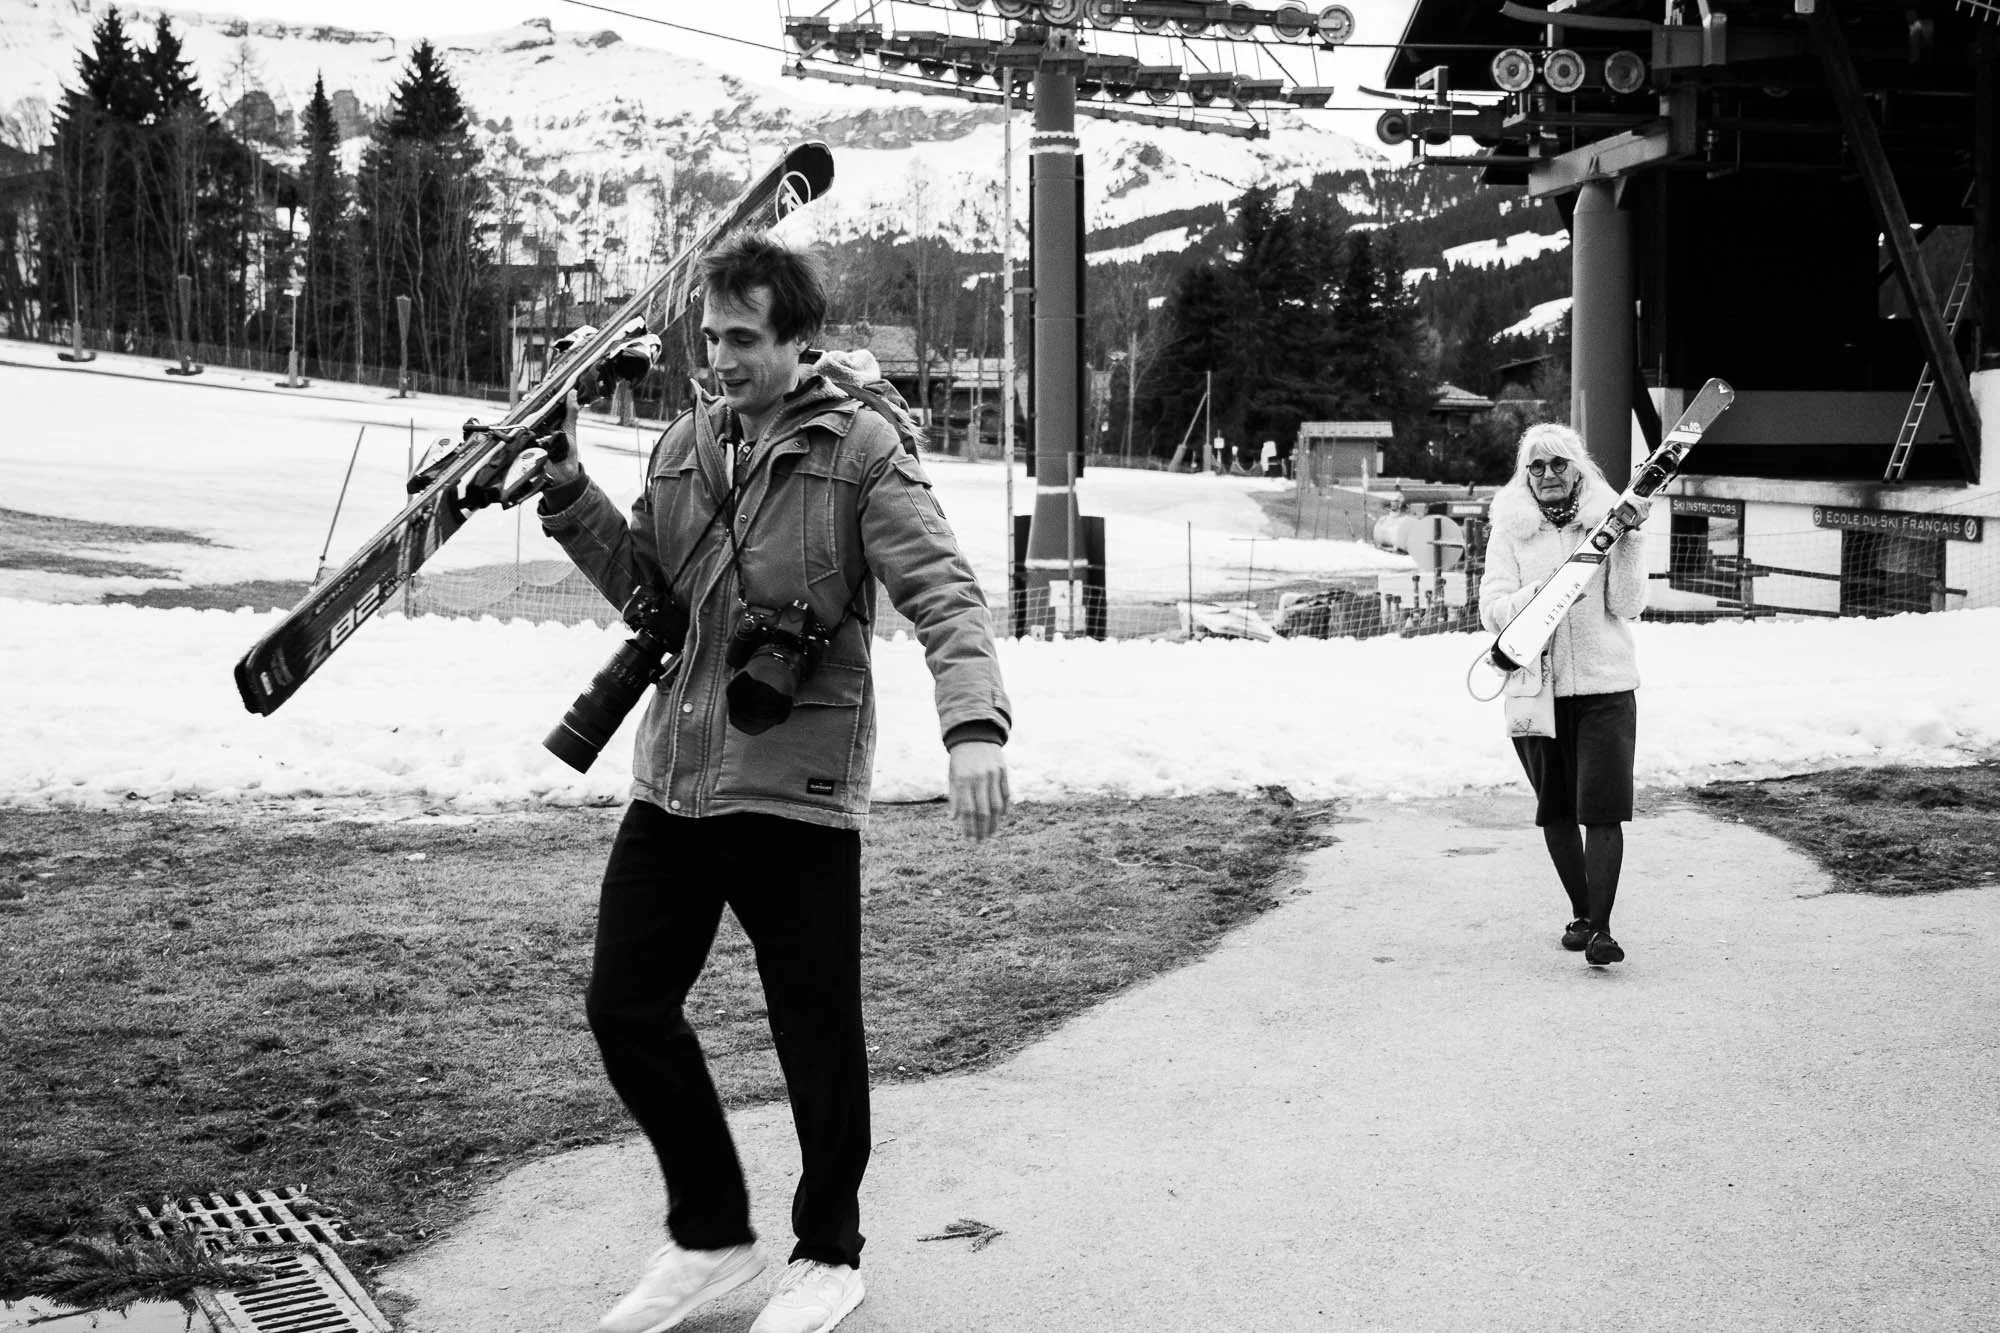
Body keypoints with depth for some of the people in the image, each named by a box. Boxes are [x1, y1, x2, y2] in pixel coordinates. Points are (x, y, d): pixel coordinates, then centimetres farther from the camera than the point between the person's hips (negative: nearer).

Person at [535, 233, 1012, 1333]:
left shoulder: (861, 447, -8)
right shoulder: (686, 443, 11)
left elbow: (942, 592, -16)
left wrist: (974, 724, -32)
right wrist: (570, 494, 3)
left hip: (795, 789, -6)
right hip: (670, 784, 6)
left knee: (817, 1032, 5)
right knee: (625, 1006, 9)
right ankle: (710, 1234, 27)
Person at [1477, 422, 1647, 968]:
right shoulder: (1509, 531, 4)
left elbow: (1627, 606, -2)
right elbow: (1492, 610, -4)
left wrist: (1629, 539, -12)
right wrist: (1544, 591, -21)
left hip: (1604, 684, -2)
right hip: (1535, 689, 2)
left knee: (1603, 809, -10)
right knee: (1555, 809, 12)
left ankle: (1601, 928, -11)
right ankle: (1581, 912, 28)